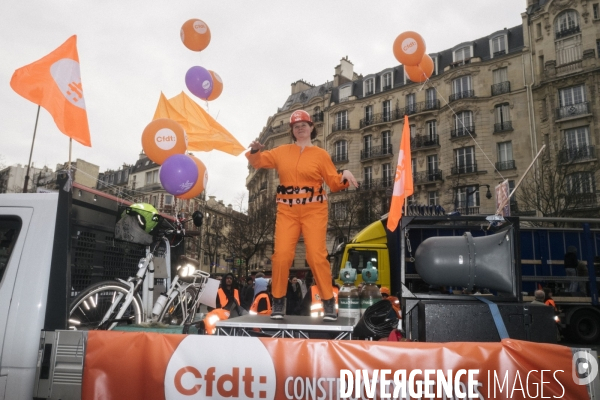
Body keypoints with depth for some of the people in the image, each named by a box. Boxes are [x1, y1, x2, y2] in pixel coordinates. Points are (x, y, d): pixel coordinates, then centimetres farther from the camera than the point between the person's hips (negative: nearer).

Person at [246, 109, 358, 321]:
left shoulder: (321, 154, 6)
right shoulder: (282, 152, 12)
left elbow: (333, 183, 4)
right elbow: (259, 161, 15)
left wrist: (344, 175, -17)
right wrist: (254, 151, -6)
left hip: (314, 210, -2)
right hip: (287, 211, 2)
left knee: (316, 256, -9)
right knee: (282, 255, -6)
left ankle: (329, 303, 4)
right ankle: (278, 302, 9)